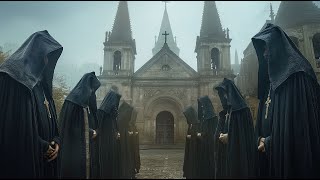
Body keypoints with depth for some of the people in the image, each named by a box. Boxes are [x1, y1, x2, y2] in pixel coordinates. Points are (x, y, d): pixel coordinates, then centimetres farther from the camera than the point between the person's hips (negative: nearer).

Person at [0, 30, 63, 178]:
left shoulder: (40, 81, 15)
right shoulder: (16, 75, -12)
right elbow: (14, 121, -20)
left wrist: (56, 141, -2)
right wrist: (43, 146, -14)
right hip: (24, 155, -8)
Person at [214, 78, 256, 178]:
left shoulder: (241, 109, -12)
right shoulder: (226, 110, 12)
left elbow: (246, 133, -15)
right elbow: (220, 129, 15)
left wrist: (229, 136, -14)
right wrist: (221, 135, -6)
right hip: (226, 151, 8)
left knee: (237, 172, -2)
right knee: (226, 172, 9)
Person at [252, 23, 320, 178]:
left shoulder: (297, 73, -11)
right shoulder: (273, 78, 14)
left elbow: (303, 119, -19)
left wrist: (270, 142, -15)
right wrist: (262, 139, -1)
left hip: (293, 151, -8)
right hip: (271, 151, 8)